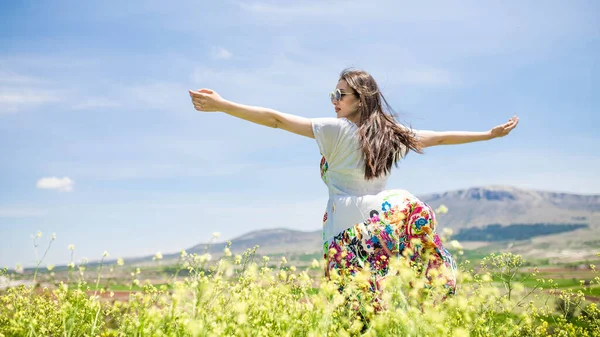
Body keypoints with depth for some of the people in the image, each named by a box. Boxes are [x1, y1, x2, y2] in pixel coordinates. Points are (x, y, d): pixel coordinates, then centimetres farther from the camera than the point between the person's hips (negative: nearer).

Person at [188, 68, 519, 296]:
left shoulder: (336, 130, -6)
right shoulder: (391, 132, 11)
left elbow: (277, 119, -7)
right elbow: (439, 137, 21)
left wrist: (222, 105, -5)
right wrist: (490, 134, 33)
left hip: (350, 227, -6)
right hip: (388, 217, 6)